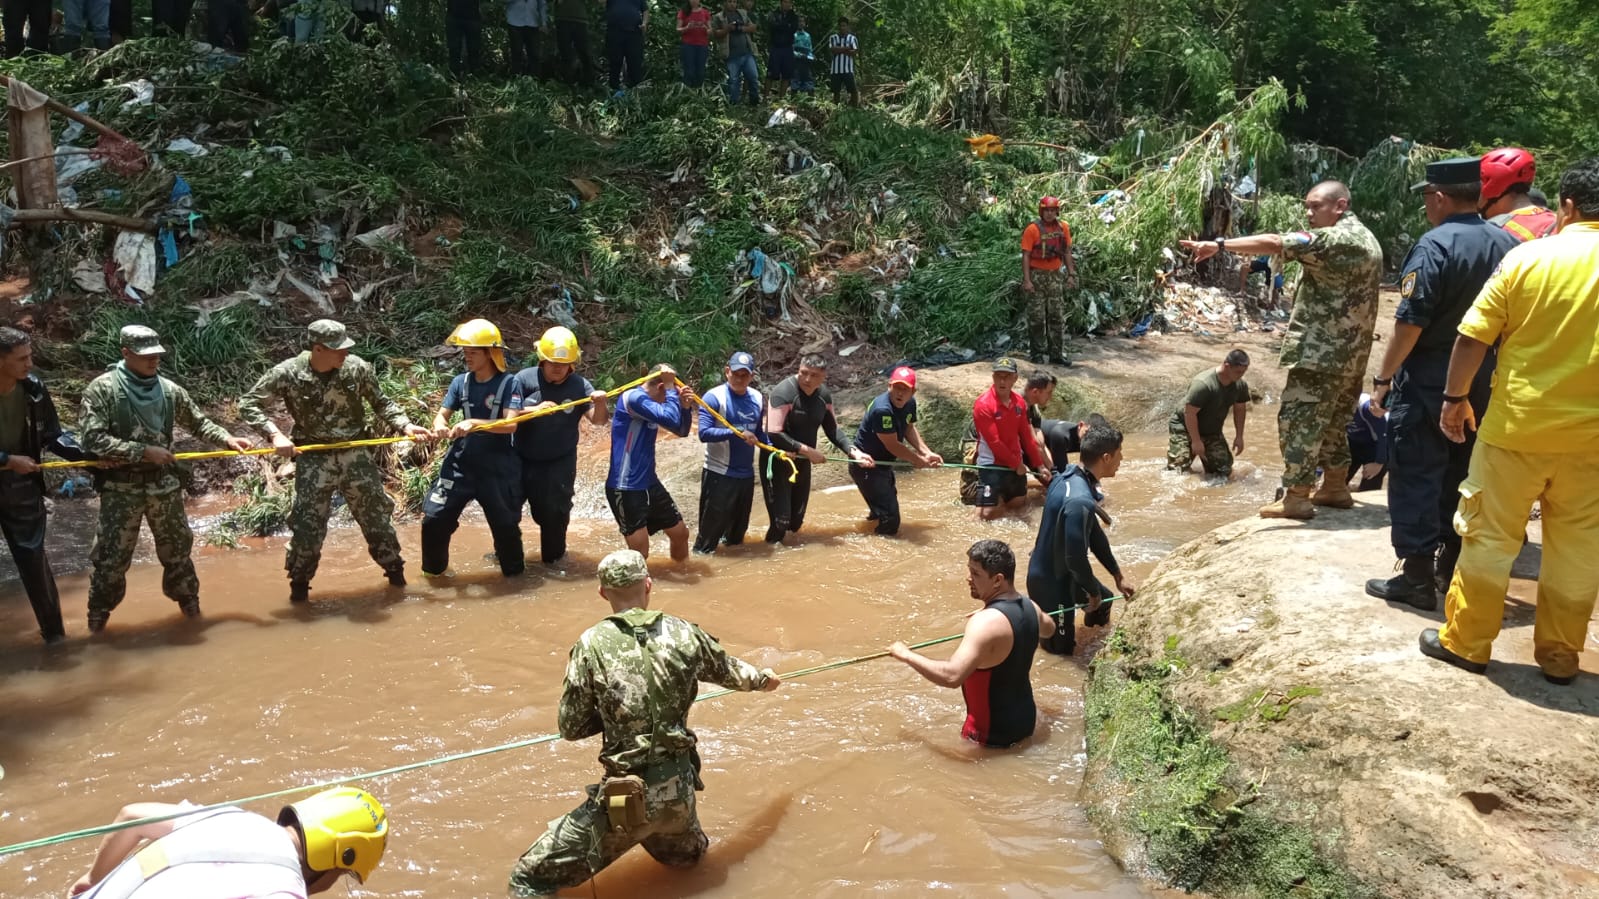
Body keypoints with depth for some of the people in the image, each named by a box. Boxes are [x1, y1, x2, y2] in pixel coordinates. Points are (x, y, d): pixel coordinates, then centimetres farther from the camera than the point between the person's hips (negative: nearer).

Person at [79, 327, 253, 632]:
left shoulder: (169, 390, 1)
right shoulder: (102, 388, -10)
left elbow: (199, 423, 12)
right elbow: (94, 440, -16)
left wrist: (227, 439, -4)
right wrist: (144, 451, -19)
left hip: (164, 484, 3)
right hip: (121, 488, -3)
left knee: (177, 548, 15)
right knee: (111, 557, 3)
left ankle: (189, 604, 34)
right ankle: (98, 617, 23)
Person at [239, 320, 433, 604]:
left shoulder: (358, 368, -8)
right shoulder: (288, 373, -14)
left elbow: (381, 403, 6)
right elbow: (248, 404, -8)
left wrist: (406, 425, -9)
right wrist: (275, 434, -22)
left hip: (356, 456, 2)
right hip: (314, 460, -2)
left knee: (377, 516, 12)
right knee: (306, 526, 2)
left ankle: (396, 575, 30)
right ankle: (299, 587, 22)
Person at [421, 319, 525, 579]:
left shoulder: (509, 383, -11)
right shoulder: (460, 382, 1)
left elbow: (511, 424, -21)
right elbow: (442, 414, -1)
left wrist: (475, 423, -33)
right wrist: (440, 426, -25)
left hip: (498, 467, -3)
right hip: (461, 463, 3)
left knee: (506, 524, 7)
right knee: (434, 518, 1)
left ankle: (514, 571, 31)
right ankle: (434, 570, 24)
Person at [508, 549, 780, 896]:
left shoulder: (592, 644, -11)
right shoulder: (684, 634, -1)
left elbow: (570, 727, -3)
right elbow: (732, 672, 18)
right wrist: (764, 678, 40)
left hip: (625, 797, -4)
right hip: (679, 788, 4)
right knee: (687, 855, 36)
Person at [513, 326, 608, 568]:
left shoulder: (580, 386, -9)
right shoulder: (525, 378, -10)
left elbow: (597, 420, -15)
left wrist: (600, 403, -37)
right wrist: (534, 410, -30)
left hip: (559, 463, -1)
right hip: (522, 459, 2)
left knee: (554, 510, 4)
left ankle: (553, 556, 24)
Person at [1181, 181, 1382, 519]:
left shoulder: (1334, 239, -16)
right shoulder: (1367, 240, 16)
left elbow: (1274, 243, -26)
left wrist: (1219, 245, -28)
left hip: (1321, 351, -10)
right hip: (1350, 352, 10)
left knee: (1298, 419, -6)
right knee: (1331, 419, 19)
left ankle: (1295, 497, -4)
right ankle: (1335, 487, 27)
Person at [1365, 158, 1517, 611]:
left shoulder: (1435, 246, -17)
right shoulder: (1507, 245, 4)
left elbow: (1410, 322, -20)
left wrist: (1383, 378, -11)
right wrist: (1486, 369, 19)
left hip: (1428, 383, -7)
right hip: (1482, 385, 7)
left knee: (1416, 478, 0)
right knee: (1462, 476, 16)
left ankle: (1417, 577, 1)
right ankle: (1453, 567, 24)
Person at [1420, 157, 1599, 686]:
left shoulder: (1529, 257, -7)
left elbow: (1472, 338, -6)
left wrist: (1455, 397, 6)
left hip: (1517, 426, -2)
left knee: (1489, 538, 10)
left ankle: (1466, 642, 18)